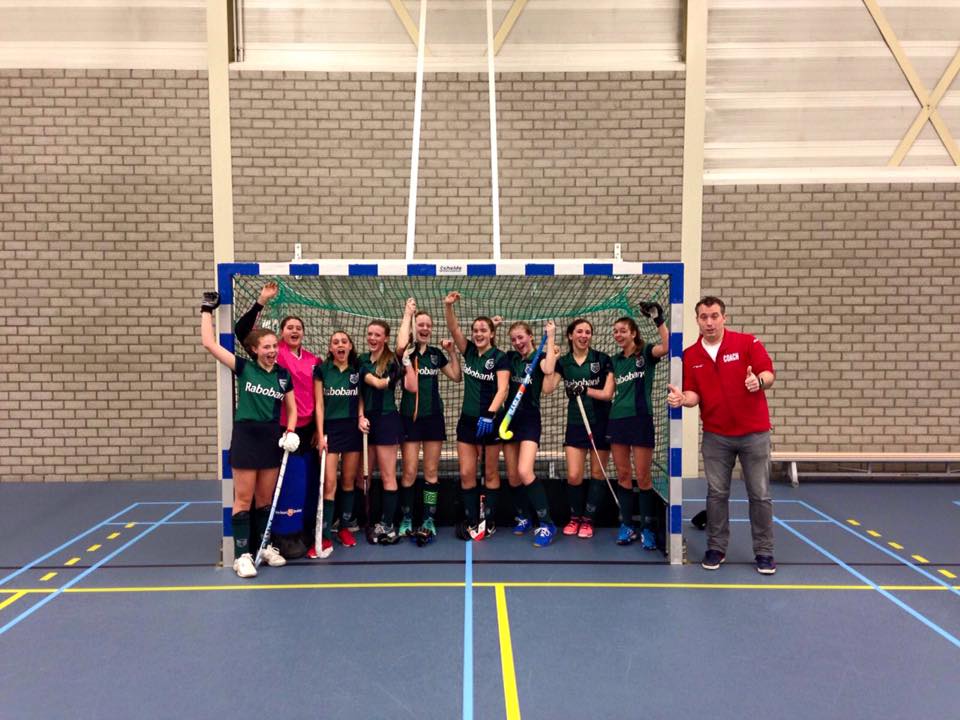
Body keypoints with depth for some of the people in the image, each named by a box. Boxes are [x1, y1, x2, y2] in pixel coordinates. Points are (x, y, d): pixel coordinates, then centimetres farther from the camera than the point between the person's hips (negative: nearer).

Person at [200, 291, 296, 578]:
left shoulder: (283, 375, 5)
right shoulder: (244, 368, -4)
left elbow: (291, 408, 12)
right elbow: (209, 343, -9)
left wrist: (290, 432, -4)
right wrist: (207, 310, -4)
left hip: (272, 438, 3)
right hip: (246, 437, -3)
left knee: (266, 498, 13)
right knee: (243, 499, 1)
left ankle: (264, 546, 26)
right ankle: (242, 555, 8)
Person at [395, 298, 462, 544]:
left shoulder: (436, 353, 9)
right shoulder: (407, 351, -4)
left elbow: (457, 377, 11)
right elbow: (400, 344, -30)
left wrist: (452, 352, -1)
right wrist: (408, 313, -17)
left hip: (433, 417, 4)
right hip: (410, 417, -4)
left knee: (431, 472, 6)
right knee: (409, 472, 0)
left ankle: (429, 521, 13)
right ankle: (406, 520, 14)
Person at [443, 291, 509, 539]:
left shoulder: (500, 356, -10)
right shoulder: (469, 351, 5)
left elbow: (502, 389, -19)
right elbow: (453, 328, -4)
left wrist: (489, 415, -31)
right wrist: (448, 305, -20)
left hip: (490, 421, -5)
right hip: (468, 419, 5)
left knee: (490, 473, 8)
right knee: (466, 474, 3)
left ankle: (489, 521, 17)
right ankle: (472, 523, 12)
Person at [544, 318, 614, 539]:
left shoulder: (603, 359, -5)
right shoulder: (563, 362, 3)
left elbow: (608, 394, -9)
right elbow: (547, 388, -11)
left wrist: (585, 390, -18)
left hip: (600, 424, -1)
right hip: (575, 424, 2)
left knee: (597, 474, 7)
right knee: (573, 476, -2)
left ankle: (587, 520, 21)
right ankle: (574, 518, 21)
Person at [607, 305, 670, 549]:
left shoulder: (646, 352, -2)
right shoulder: (615, 360, 13)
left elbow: (666, 347, -24)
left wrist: (658, 319, -28)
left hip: (640, 419, -5)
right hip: (617, 419, 5)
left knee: (643, 476, -1)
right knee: (623, 475, 8)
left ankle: (647, 528, 10)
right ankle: (626, 526, 17)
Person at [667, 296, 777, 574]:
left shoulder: (748, 342, -6)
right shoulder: (690, 355, 1)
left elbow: (769, 375, -10)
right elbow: (694, 394, 0)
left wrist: (759, 381, -32)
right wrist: (683, 398, -22)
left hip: (754, 433, -2)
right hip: (715, 435, 2)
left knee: (760, 495, 5)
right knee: (716, 494, 8)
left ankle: (764, 552, 18)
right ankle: (716, 549, 20)